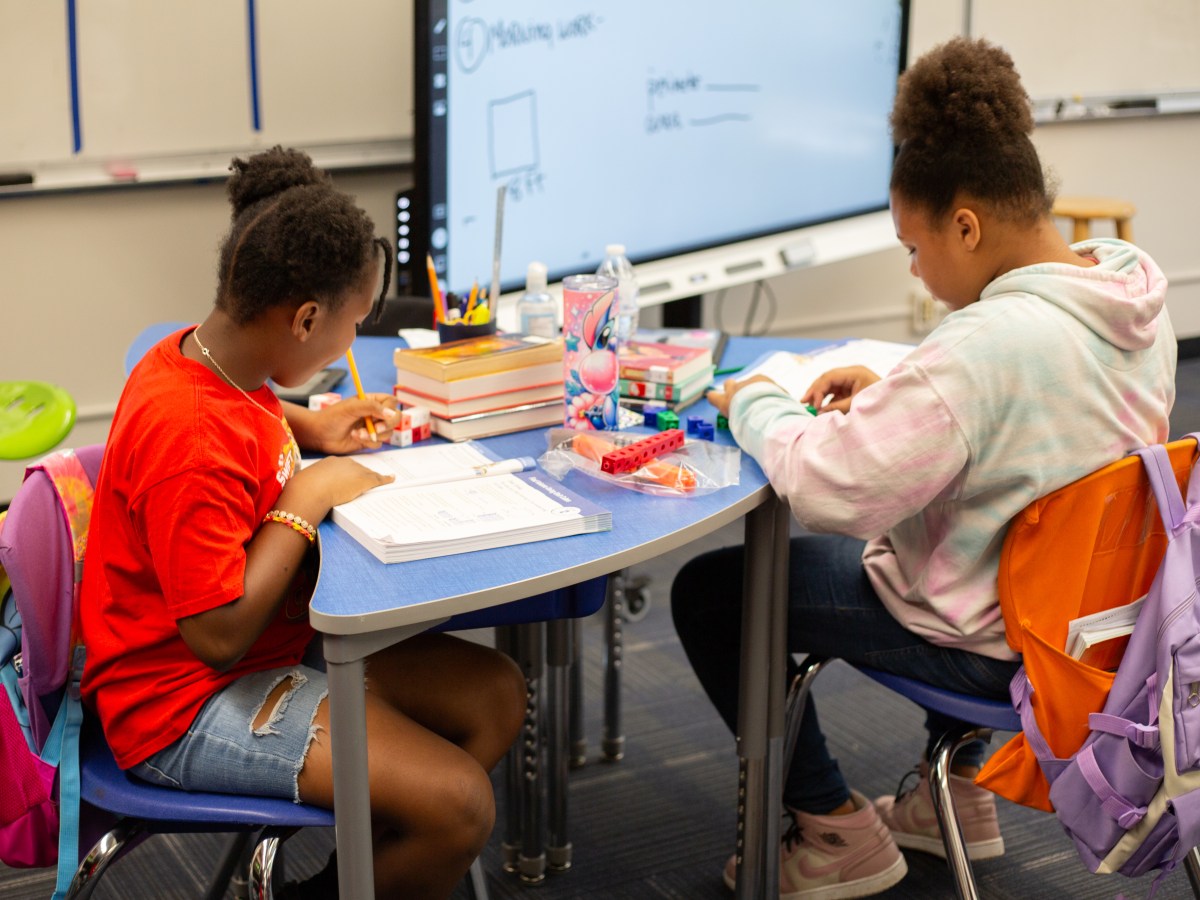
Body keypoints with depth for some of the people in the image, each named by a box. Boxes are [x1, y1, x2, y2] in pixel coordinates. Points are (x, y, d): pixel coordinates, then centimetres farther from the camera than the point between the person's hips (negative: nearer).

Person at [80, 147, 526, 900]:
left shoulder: (203, 358, 3)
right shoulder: (189, 439, -27)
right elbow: (220, 634, -29)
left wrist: (308, 427, 13)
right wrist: (309, 496, -20)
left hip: (275, 644, 10)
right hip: (187, 705, -10)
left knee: (496, 694, 4)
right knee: (458, 808, -22)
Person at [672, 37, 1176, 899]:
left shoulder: (984, 343, -33)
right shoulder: (1136, 300, -5)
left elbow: (828, 488, -31)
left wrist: (757, 403, -12)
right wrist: (895, 391, 5)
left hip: (992, 643, -9)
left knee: (707, 591, 2)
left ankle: (838, 830, 14)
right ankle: (958, 792, 40)